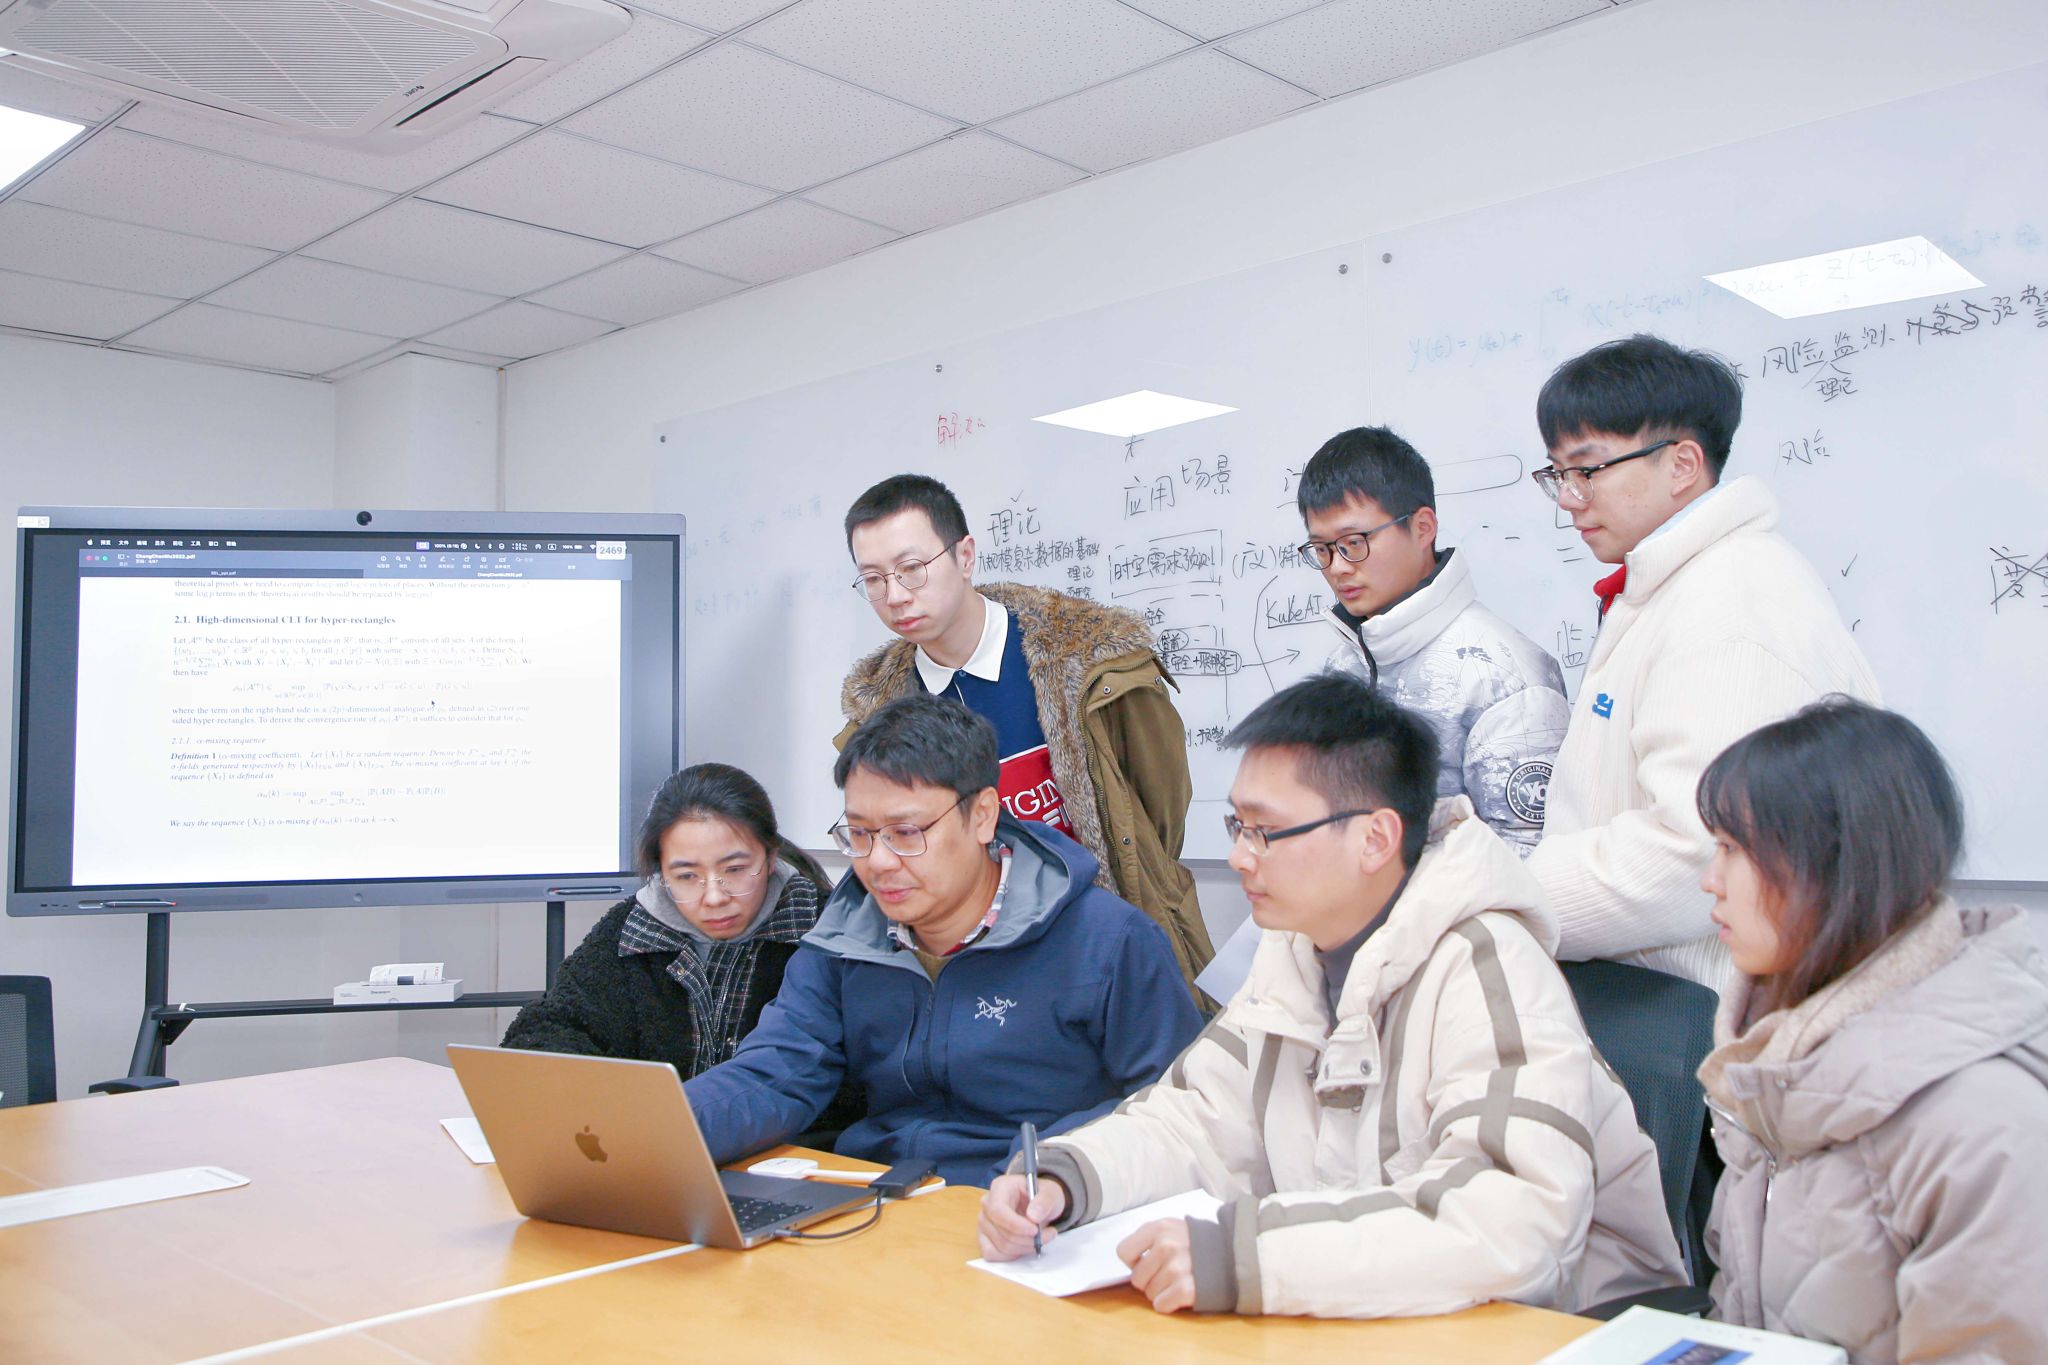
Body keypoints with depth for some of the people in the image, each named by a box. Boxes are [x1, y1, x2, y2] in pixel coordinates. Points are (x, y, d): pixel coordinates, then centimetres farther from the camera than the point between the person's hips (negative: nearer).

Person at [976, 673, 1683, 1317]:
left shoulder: (1484, 971, -21)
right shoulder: (1293, 955, 4)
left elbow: (1511, 1224, -32)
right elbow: (1190, 1122, 8)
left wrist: (1245, 1257, -36)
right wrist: (1059, 1180, -11)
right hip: (1369, 1314, 6)